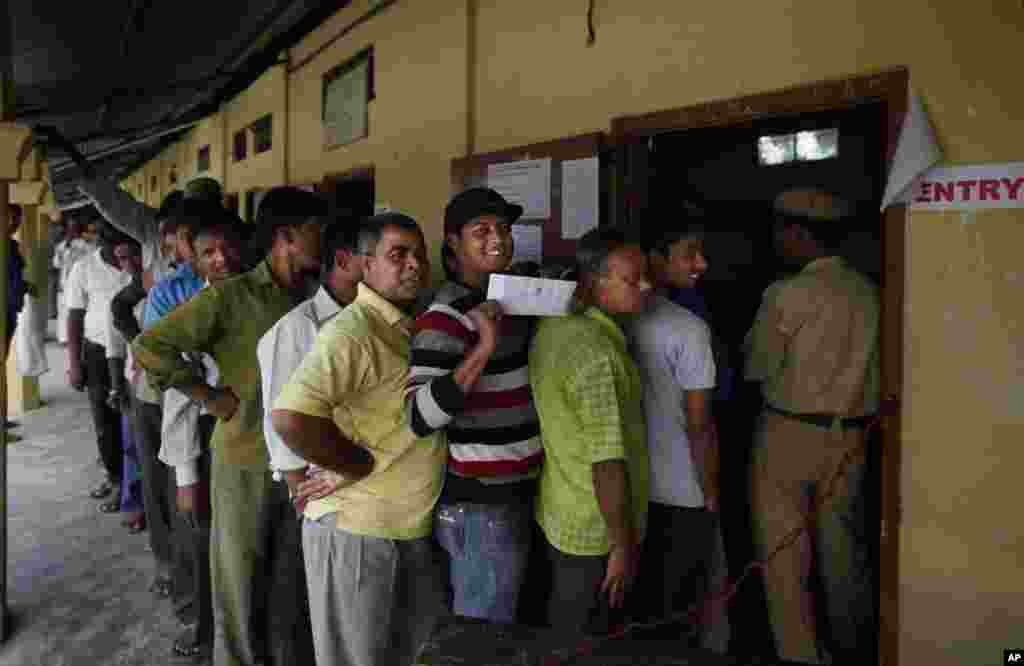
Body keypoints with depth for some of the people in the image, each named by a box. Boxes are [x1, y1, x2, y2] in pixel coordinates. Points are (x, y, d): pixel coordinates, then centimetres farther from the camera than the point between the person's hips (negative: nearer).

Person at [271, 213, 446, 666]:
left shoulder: (415, 326, 7)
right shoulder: (351, 332, -22)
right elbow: (289, 417, -34)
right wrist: (364, 466, -22)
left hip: (412, 524, 8)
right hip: (355, 526, -8)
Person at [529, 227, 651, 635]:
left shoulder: (554, 325, 0)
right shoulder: (598, 354, -28)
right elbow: (607, 462, -27)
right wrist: (624, 544, -17)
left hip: (559, 514, 8)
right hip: (595, 531, -8)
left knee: (560, 642, 26)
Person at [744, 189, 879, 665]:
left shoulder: (787, 294, -14)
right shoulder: (866, 290, 2)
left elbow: (759, 366, -5)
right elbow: (867, 362, 8)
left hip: (791, 431, -6)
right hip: (850, 434, 6)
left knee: (781, 548, 7)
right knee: (842, 543, 19)